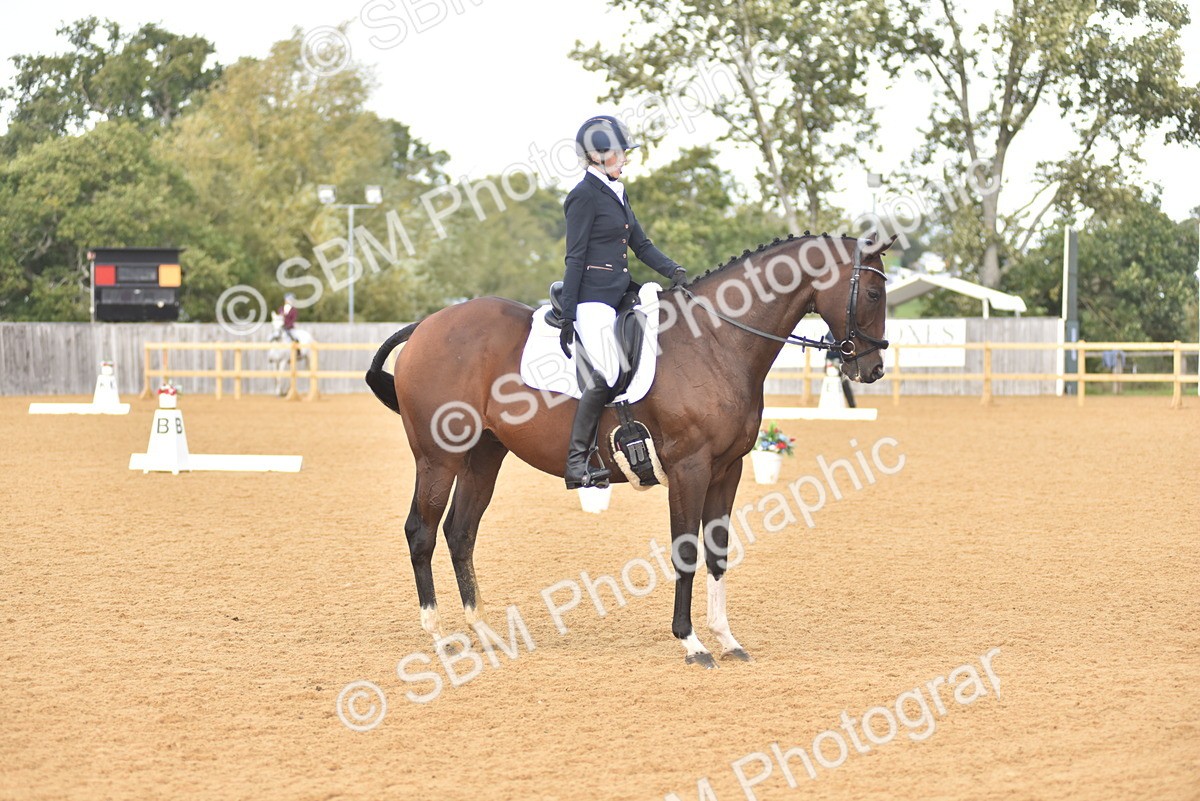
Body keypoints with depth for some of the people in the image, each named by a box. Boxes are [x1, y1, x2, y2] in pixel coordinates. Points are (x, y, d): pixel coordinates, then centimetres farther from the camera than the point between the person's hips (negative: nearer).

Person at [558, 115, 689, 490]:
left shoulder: (617, 192, 17)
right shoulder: (585, 196, -9)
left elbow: (640, 244, 19)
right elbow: (576, 258, -12)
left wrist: (673, 271, 2)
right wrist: (567, 316, -15)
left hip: (618, 297, 10)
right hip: (592, 300, -10)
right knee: (603, 376, -16)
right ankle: (577, 463, -14)